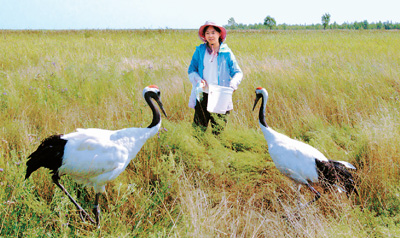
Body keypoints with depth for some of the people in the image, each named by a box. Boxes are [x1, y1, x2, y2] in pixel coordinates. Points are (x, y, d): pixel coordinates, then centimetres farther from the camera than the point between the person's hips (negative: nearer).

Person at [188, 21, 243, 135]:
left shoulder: (226, 52, 3)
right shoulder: (200, 50, 7)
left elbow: (237, 72, 4)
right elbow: (191, 70, 9)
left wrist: (234, 82, -18)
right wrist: (198, 80, -11)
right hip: (202, 95, 1)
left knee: (218, 130, 2)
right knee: (198, 128, 2)